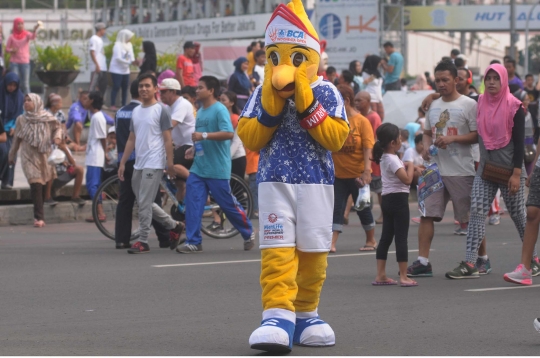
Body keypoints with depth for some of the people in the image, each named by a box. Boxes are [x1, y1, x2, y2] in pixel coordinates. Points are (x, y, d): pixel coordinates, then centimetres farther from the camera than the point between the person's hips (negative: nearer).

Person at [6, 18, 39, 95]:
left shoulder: (26, 34, 0)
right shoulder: (12, 37, 3)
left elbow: (32, 37, -23)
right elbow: (7, 48, 8)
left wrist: (34, 30, -44)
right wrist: (11, 50, -15)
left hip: (25, 62, 0)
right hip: (14, 62, 0)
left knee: (25, 84, 1)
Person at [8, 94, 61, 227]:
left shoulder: (47, 118, 0)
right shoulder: (21, 119, 2)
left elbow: (57, 128, 15)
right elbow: (16, 139, 10)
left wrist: (57, 137, -7)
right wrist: (12, 156, 15)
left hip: (44, 156, 1)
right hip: (29, 156, -1)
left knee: (43, 186, 4)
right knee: (36, 185, -14)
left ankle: (38, 216, 17)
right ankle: (39, 217, -15)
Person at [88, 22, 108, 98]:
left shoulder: (100, 39, 18)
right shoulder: (94, 39, -10)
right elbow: (92, 53, -16)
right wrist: (97, 65, -20)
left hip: (102, 67, 10)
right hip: (96, 67, -10)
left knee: (103, 85, 10)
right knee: (93, 86, -7)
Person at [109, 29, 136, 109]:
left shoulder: (129, 45, 8)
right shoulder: (118, 45, -12)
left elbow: (131, 56, 7)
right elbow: (118, 58, -20)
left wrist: (134, 61, -17)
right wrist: (130, 62, -26)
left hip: (125, 70, 7)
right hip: (117, 70, -7)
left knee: (125, 87, 5)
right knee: (116, 87, -7)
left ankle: (124, 105, 11)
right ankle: (112, 105, -3)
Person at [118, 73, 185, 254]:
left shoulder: (161, 110, -5)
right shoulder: (136, 111, 14)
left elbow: (167, 139, -7)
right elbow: (131, 139, 16)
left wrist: (170, 163, -13)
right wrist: (122, 163, 12)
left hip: (154, 164, -8)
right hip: (138, 164, 8)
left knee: (144, 203, -9)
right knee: (145, 203, 11)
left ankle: (143, 241, -4)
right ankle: (174, 226, 26)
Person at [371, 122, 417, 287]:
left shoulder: (384, 158, 12)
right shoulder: (393, 160, -16)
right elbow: (407, 179, -23)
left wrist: (406, 166, 4)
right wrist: (410, 166, -6)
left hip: (387, 199, 9)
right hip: (398, 199, -9)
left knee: (386, 237, 11)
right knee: (401, 238, -7)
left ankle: (380, 275, 11)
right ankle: (403, 277, -7)